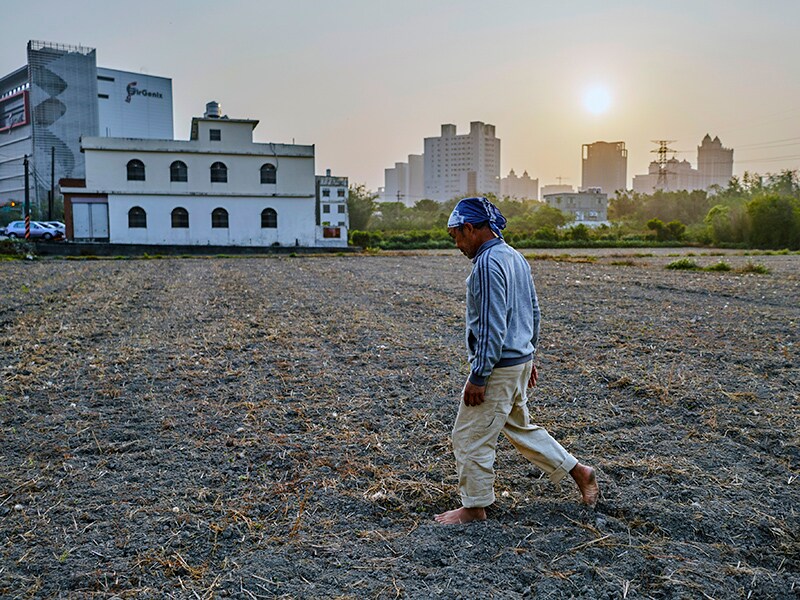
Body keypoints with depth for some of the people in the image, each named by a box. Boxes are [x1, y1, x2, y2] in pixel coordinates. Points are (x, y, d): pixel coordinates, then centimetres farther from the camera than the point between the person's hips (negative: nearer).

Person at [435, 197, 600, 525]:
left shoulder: (488, 264, -20)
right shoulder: (515, 257, 11)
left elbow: (492, 326, -24)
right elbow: (533, 311, 17)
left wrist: (478, 376, -19)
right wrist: (528, 357, 24)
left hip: (498, 366, -10)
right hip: (519, 362, 10)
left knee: (470, 437, 3)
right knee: (520, 427, 24)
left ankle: (474, 507, 17)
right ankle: (579, 471, 31)